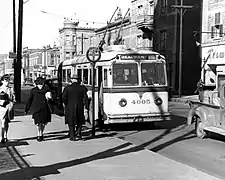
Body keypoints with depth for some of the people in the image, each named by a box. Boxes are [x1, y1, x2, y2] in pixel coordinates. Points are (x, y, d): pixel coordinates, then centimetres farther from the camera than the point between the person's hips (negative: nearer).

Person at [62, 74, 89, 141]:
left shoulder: (68, 88, -6)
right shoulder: (82, 88, -2)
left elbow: (64, 97, -8)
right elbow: (85, 98, -2)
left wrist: (66, 104, 8)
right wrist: (86, 107, 5)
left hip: (70, 108, -1)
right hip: (79, 107, 1)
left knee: (71, 123, 10)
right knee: (80, 121, 17)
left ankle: (72, 136, 9)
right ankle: (78, 133, 4)